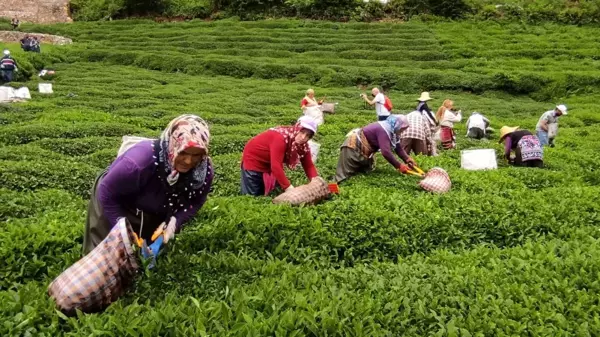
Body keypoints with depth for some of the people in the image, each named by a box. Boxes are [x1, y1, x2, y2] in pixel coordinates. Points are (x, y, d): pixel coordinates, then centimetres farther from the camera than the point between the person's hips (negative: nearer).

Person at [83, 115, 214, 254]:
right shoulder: (140, 161, -41)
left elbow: (195, 202, -10)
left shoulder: (204, 170, -26)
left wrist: (174, 222, -26)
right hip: (116, 205, -4)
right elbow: (107, 194, -27)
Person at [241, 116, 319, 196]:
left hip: (270, 164, 7)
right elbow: (276, 166, -41)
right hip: (253, 159, -6)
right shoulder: (281, 137, -36)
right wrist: (288, 187, -44)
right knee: (251, 196, -7)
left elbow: (309, 165, -12)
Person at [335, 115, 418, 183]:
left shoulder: (392, 130, 1)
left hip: (363, 150, 10)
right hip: (353, 147, -10)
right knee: (344, 174, -11)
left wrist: (407, 159, -8)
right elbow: (386, 152, -37)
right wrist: (399, 166, -31)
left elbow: (398, 147, 7)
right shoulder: (384, 130, -30)